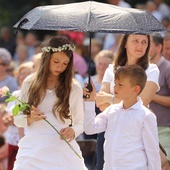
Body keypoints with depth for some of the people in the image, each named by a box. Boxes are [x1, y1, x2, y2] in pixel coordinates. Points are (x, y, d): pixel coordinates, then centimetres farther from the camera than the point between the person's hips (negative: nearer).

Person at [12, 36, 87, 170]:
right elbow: (18, 119, 9)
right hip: (33, 149, 1)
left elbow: (79, 123, 6)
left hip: (62, 151, -1)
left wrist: (72, 131, -15)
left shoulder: (74, 88, 2)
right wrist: (30, 119, -12)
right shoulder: (29, 83, 5)